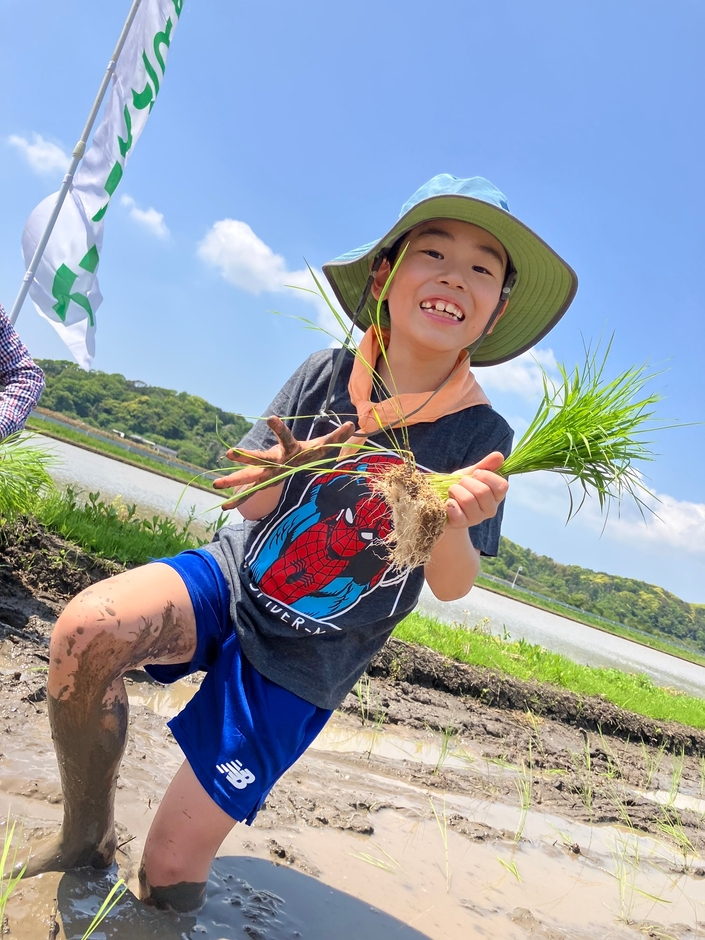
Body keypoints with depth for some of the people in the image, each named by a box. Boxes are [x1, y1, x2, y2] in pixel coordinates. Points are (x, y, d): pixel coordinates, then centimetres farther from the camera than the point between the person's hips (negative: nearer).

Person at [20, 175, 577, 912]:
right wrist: (282, 469, -27)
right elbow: (250, 502, -3)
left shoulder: (480, 436, -13)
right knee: (86, 629, -27)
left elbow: (452, 587, -11)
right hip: (234, 576, 2)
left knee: (171, 867, -4)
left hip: (301, 662, -1)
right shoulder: (327, 375, -8)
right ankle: (85, 840, 1)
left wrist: (453, 523, -34)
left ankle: (162, 911, 35)